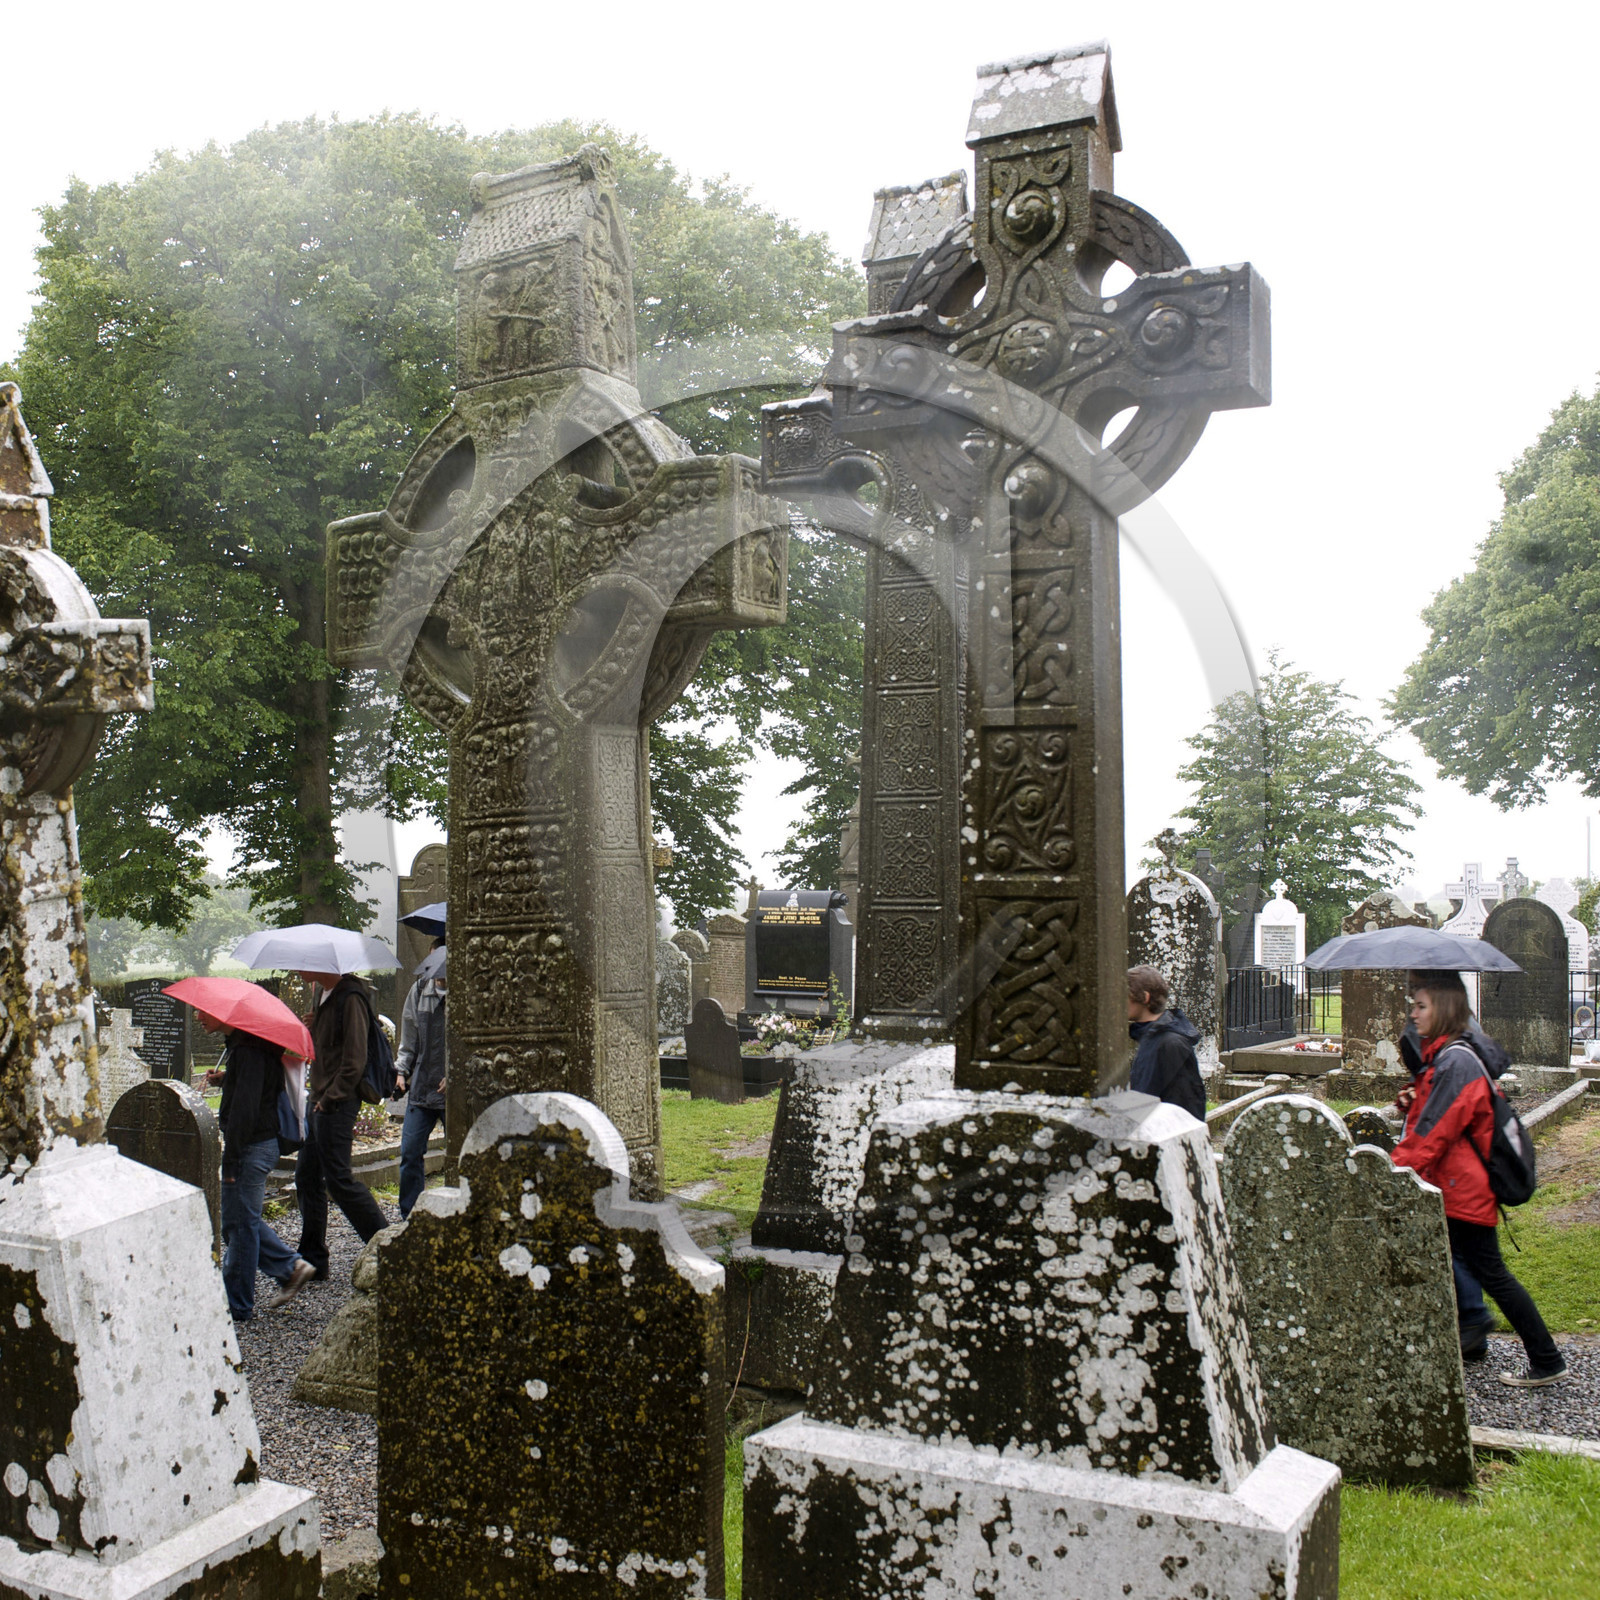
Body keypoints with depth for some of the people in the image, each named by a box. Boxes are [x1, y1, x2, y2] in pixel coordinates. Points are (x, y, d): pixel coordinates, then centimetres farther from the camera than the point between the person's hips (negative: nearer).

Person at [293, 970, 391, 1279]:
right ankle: (313, 1260, 19)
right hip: (319, 1101, 10)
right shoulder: (325, 996, 13)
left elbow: (355, 1060, -20)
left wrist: (329, 1100, -18)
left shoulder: (349, 998, -17)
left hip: (337, 1105, -10)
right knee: (307, 1177, 12)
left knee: (338, 1178, -6)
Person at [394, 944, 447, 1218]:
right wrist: (401, 1071, 3)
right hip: (420, 1088, 4)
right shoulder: (419, 990, 10)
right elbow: (409, 1040, 16)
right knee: (410, 1152, 2)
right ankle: (409, 1218, 13)